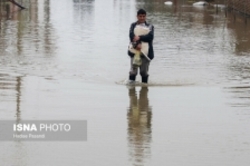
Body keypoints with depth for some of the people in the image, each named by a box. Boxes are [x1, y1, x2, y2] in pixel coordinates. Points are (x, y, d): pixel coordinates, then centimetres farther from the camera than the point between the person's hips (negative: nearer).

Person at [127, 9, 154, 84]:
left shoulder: (150, 26, 9)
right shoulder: (133, 25, 9)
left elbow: (150, 36, -7)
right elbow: (131, 35, -7)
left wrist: (140, 37, -17)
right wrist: (137, 44, -22)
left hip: (146, 52, 0)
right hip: (135, 51, 0)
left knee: (144, 71, 3)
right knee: (133, 70, -5)